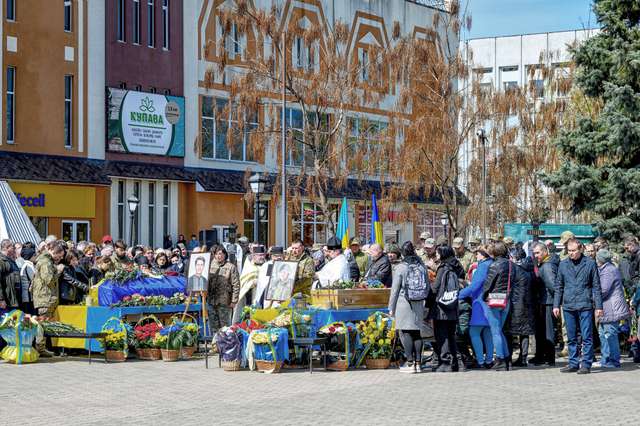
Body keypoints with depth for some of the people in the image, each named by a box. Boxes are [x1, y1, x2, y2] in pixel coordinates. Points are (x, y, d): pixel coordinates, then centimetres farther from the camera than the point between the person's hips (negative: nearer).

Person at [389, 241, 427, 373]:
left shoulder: (400, 267, -7)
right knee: (416, 333, 8)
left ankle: (410, 363, -6)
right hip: (418, 305, 5)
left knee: (405, 333, -1)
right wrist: (424, 303, 22)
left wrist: (391, 307, 1)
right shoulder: (421, 267, 6)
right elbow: (427, 287, 13)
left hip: (404, 303, -5)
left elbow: (395, 289, -5)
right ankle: (418, 363, 9)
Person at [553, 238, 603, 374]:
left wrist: (598, 306, -2)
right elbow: (558, 286, 13)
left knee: (587, 337, -3)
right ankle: (573, 363, 17)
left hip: (585, 305, -3)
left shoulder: (590, 263, 0)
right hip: (568, 306, 3)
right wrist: (556, 305, 8)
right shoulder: (563, 264, 9)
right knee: (571, 338, 9)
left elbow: (596, 286, 2)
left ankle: (586, 364, 1)